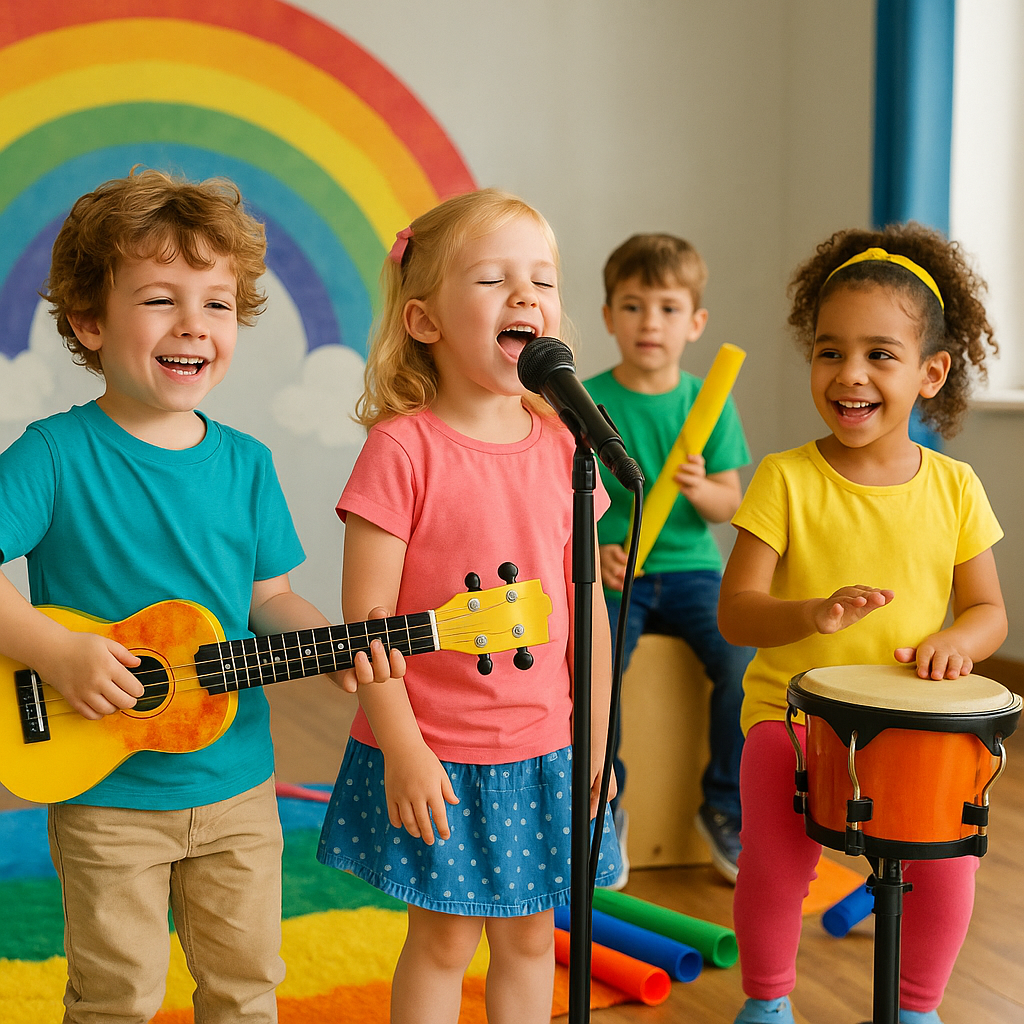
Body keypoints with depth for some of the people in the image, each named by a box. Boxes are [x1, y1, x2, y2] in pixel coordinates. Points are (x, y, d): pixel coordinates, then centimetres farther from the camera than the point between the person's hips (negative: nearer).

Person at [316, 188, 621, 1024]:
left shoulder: (563, 448, 1)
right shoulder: (402, 448, -15)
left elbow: (587, 605, 7)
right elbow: (366, 618, -15)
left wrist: (598, 738, 8)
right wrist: (401, 750, -16)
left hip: (544, 750, 5)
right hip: (435, 755, -4)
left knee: (529, 933, 16)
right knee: (444, 936, 9)